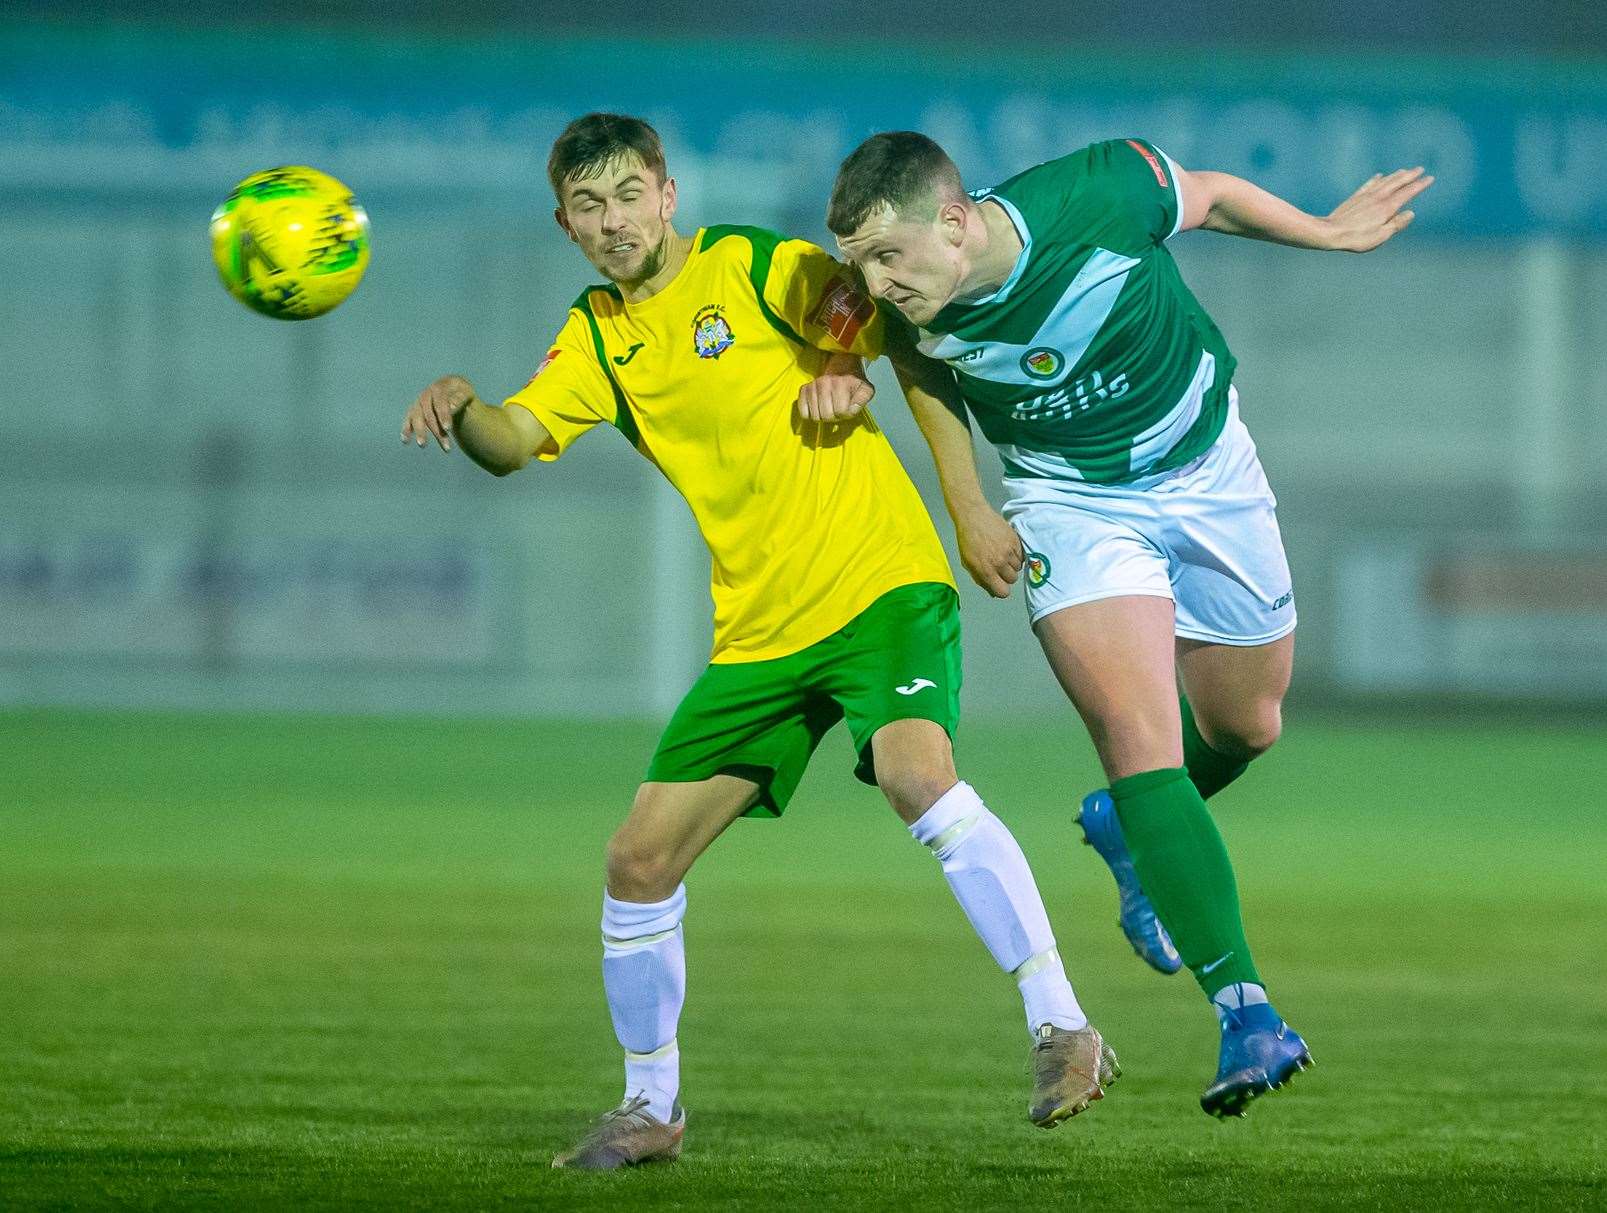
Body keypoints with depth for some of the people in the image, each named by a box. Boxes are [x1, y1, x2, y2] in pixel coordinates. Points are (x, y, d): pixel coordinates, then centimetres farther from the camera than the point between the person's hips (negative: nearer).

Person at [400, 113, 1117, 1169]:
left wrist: (852, 371, -18)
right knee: (640, 859, 2)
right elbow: (513, 444, -4)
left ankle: (1062, 1030, -28)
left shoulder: (755, 267, -5)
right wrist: (460, 407, -24)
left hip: (880, 579, -6)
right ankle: (651, 1107, 20)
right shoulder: (597, 339, 10)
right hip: (758, 627, 6)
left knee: (915, 773, -32)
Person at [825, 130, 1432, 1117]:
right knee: (1137, 735, -19)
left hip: (1207, 472, 1)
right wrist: (968, 512, 2)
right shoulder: (913, 307, -22)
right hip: (1071, 507, -1)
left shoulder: (1103, 194, -31)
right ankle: (1245, 1008, -21)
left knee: (1245, 729, 14)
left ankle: (1127, 825, 47)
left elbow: (1212, 196, -9)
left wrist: (1328, 232, 6)